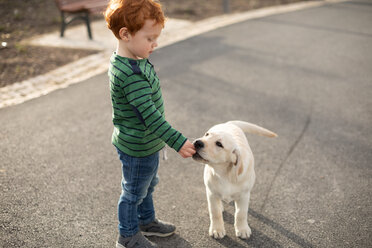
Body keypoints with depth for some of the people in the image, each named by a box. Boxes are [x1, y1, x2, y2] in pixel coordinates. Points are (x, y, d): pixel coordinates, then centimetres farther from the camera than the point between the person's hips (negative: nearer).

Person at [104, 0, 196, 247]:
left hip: (147, 143, 9)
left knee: (148, 185, 28)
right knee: (134, 192, 12)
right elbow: (149, 114, -34)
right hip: (137, 148, -9)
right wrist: (178, 142, -32)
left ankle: (147, 220, 50)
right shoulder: (130, 74, -33)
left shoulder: (131, 60, -1)